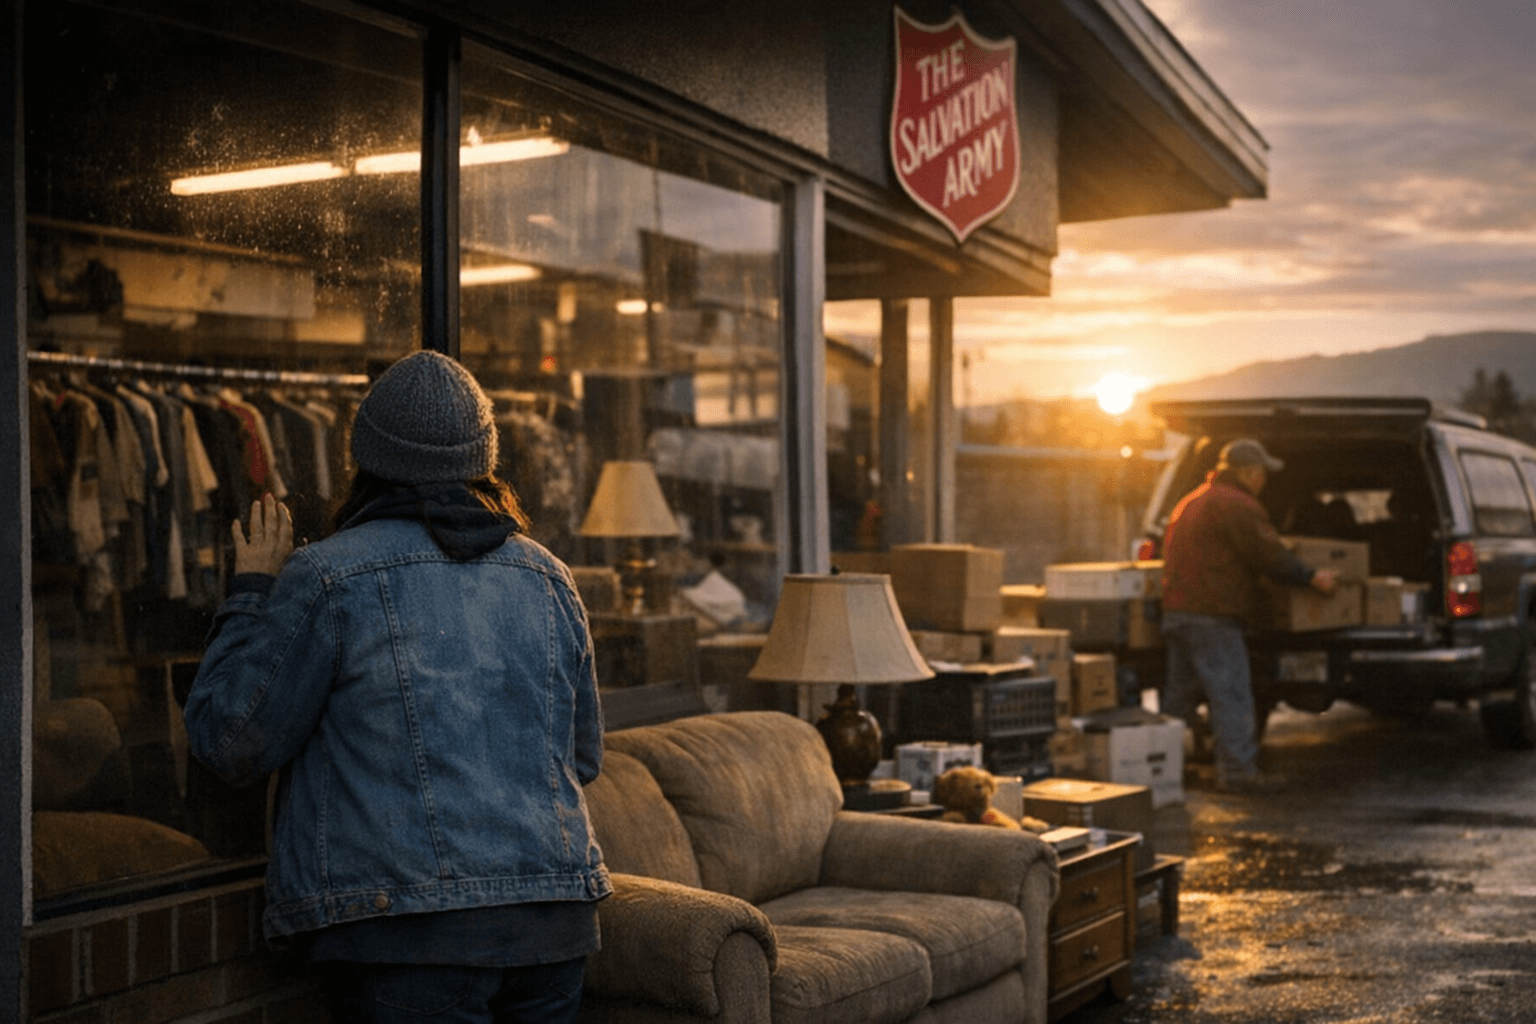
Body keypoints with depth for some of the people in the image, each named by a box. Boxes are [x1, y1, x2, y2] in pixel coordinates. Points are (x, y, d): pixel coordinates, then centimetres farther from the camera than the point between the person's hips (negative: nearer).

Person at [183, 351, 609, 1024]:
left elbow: (229, 743, 1)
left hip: (409, 933, -5)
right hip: (557, 922, 5)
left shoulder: (326, 579, -6)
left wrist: (252, 592, 9)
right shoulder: (547, 578, 11)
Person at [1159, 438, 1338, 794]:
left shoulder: (1190, 502, 21)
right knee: (1231, 694, -7)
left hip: (1176, 613, 10)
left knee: (1180, 694, 13)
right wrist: (1313, 577, -1)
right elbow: (1270, 556, -13)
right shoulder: (1237, 505, -11)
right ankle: (1237, 770, -8)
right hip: (1213, 617, -9)